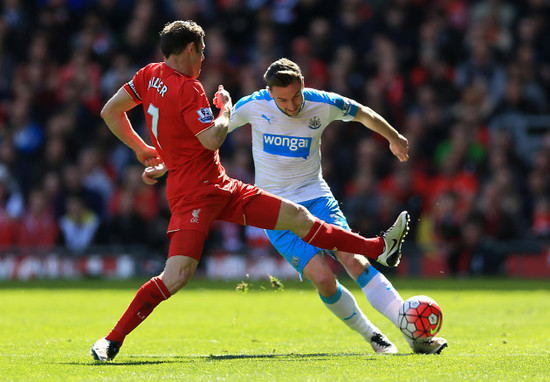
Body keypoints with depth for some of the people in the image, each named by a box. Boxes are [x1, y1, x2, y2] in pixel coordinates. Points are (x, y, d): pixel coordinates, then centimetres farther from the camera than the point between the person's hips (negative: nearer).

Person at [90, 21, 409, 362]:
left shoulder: (151, 74, 10)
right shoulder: (188, 89, -17)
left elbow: (110, 111, 13)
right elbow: (213, 139, -22)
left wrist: (142, 149, 22)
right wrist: (226, 107, -5)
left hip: (220, 187, 10)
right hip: (194, 194, -10)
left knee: (297, 217, 8)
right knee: (177, 276, -19)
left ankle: (379, 248, 11)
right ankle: (112, 340, -9)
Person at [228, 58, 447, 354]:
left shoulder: (323, 104, -9)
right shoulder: (252, 107, -12)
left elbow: (364, 115, 12)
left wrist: (394, 138, 25)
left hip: (315, 197, 1)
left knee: (354, 262, -19)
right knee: (323, 278, -19)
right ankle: (371, 336, 1)